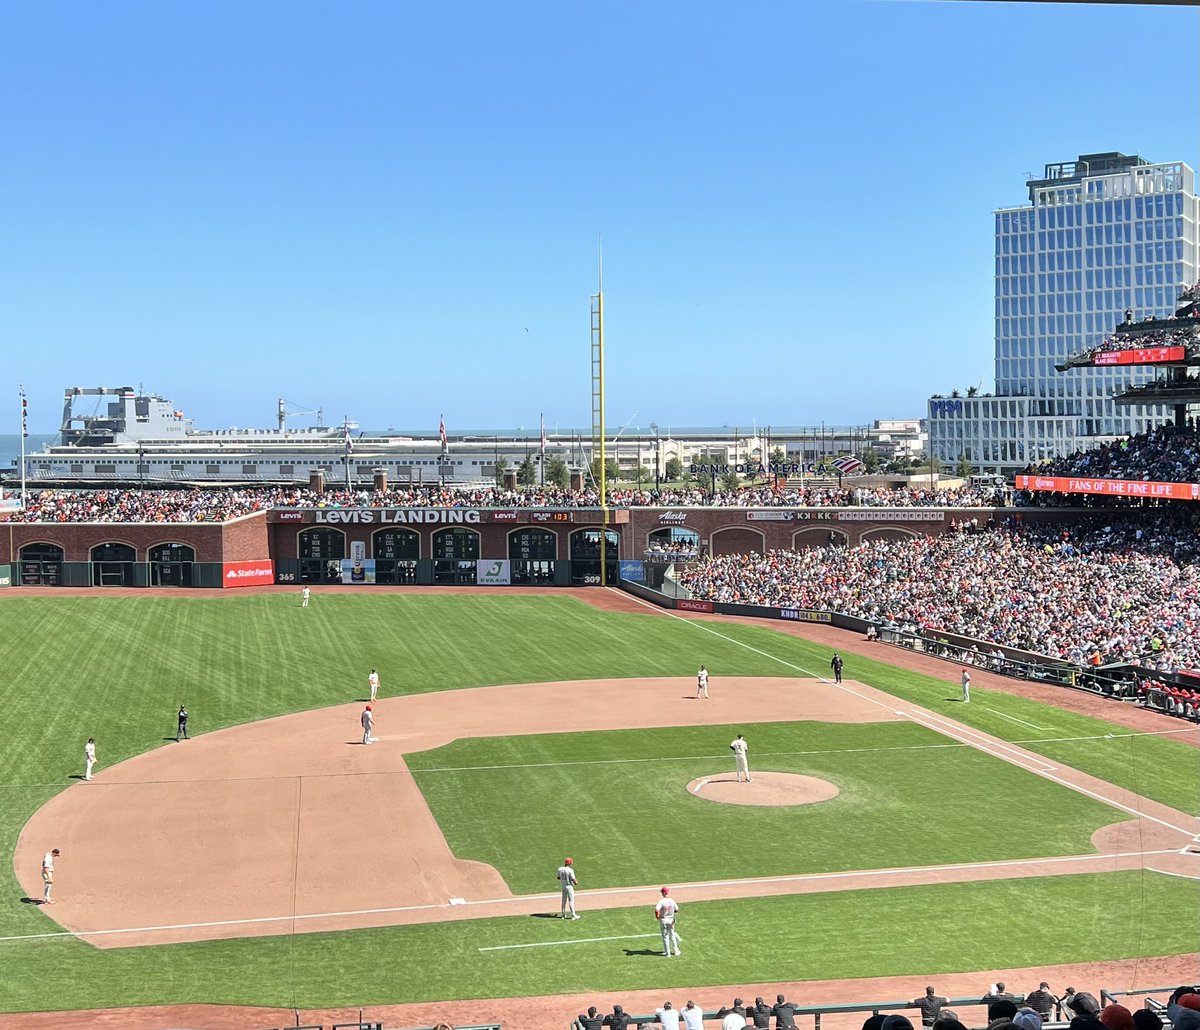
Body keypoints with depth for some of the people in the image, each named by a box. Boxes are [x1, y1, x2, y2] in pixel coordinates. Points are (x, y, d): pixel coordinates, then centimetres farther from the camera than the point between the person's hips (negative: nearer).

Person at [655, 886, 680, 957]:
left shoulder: (661, 901, -19)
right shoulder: (672, 900, -6)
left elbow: (656, 910, -30)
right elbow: (676, 910, 1)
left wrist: (657, 916, -13)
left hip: (663, 921, -3)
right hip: (671, 920, 3)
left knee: (665, 937, 7)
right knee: (672, 935, 19)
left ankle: (668, 953, 9)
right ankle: (676, 951, 25)